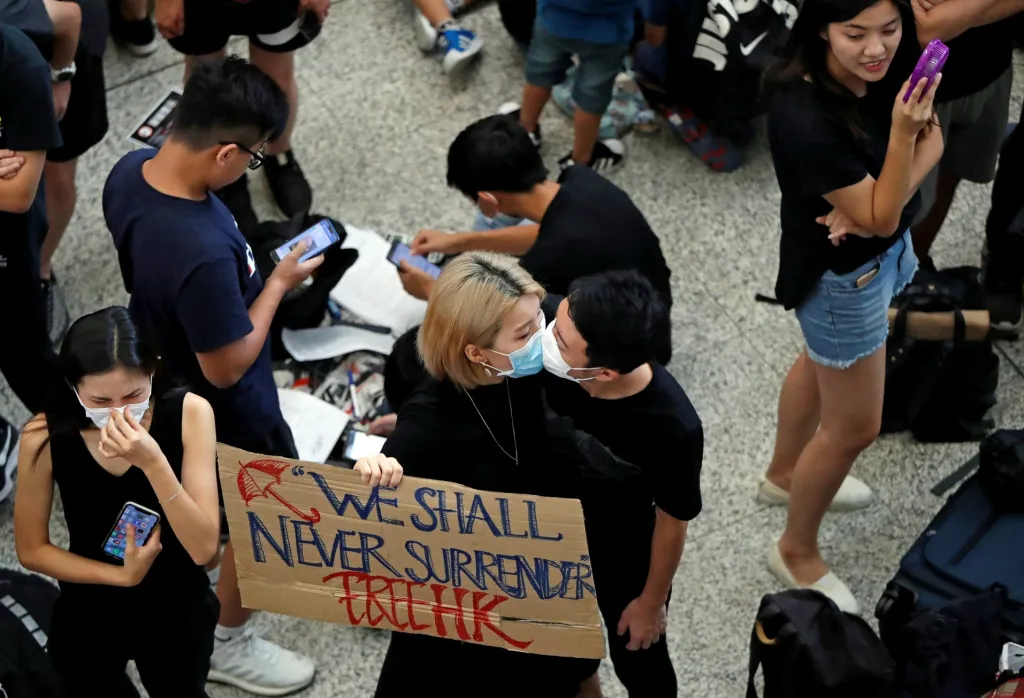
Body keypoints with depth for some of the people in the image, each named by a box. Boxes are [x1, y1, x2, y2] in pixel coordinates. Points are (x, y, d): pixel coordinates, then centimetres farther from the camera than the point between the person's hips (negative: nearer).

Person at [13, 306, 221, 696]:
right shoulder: (45, 437, -23)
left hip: (176, 611, 0)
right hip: (88, 615, 0)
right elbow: (31, 550, -10)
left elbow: (204, 547, -27)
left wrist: (153, 463, -40)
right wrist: (122, 576, -22)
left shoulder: (188, 413, -24)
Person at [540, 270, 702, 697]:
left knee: (635, 656, 25)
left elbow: (671, 521, -21)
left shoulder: (672, 430, -41)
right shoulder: (550, 324, -35)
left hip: (621, 556, -4)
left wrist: (651, 602, -6)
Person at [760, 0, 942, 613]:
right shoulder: (808, 119, -37)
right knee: (854, 427, 8)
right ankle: (797, 552, 33)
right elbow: (880, 219, -29)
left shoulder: (889, 68, -17)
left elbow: (933, 143, -7)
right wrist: (902, 132, -41)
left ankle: (785, 474, 59)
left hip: (883, 250, 8)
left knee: (825, 363, 31)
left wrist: (868, 203, -23)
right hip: (841, 274, -8)